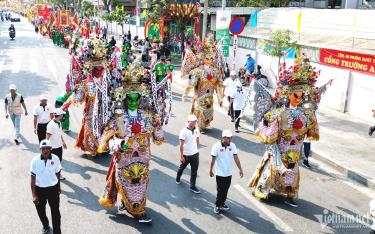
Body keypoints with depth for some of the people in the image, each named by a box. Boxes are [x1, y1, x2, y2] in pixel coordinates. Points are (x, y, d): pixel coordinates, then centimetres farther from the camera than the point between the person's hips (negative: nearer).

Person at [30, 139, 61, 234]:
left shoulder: (55, 159, -15)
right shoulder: (35, 160, -17)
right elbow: (33, 178, -11)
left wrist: (58, 187, 13)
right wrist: (34, 195, -11)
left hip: (53, 188, -1)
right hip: (39, 189, 1)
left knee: (55, 211, 8)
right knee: (40, 210, 22)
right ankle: (45, 226, 51)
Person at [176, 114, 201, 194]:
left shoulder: (196, 130, -3)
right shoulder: (184, 131, -20)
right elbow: (181, 145, -19)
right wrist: (181, 156, -18)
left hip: (195, 154, 4)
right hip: (186, 154, -4)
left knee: (194, 171, 7)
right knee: (182, 168, 20)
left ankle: (193, 186, 19)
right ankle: (178, 179, 46)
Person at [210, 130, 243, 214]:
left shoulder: (232, 145, -4)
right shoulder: (217, 146, -15)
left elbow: (236, 158, 0)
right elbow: (213, 159, -8)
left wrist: (240, 169, -2)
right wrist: (211, 170, -3)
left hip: (229, 173, 4)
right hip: (220, 173, -4)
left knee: (225, 190, 15)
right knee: (220, 190, 4)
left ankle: (222, 203, 34)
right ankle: (217, 206, 20)